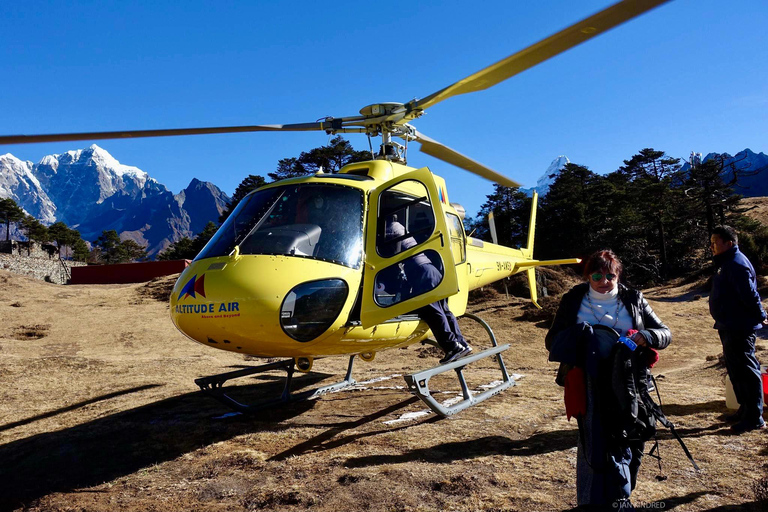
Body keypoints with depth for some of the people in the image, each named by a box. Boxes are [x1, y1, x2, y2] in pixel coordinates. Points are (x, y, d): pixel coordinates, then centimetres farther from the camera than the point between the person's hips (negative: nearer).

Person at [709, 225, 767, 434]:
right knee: (736, 370, 18)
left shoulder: (736, 264, -18)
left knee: (746, 371, -3)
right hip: (730, 327, 11)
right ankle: (745, 409, 29)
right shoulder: (727, 263, 14)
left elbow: (749, 294, -23)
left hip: (739, 328, -11)